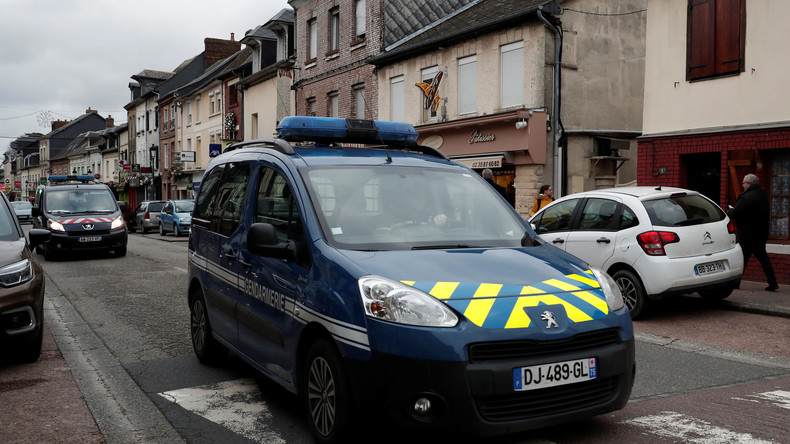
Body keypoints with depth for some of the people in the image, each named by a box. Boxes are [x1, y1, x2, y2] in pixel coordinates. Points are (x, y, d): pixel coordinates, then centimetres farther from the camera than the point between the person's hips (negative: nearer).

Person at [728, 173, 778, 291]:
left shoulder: (746, 198, -19)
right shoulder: (762, 195, 10)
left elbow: (734, 214, -21)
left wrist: (730, 210, 4)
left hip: (748, 235, -8)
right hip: (762, 233, 8)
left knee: (741, 258, 1)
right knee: (763, 258, 14)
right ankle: (772, 283, 12)